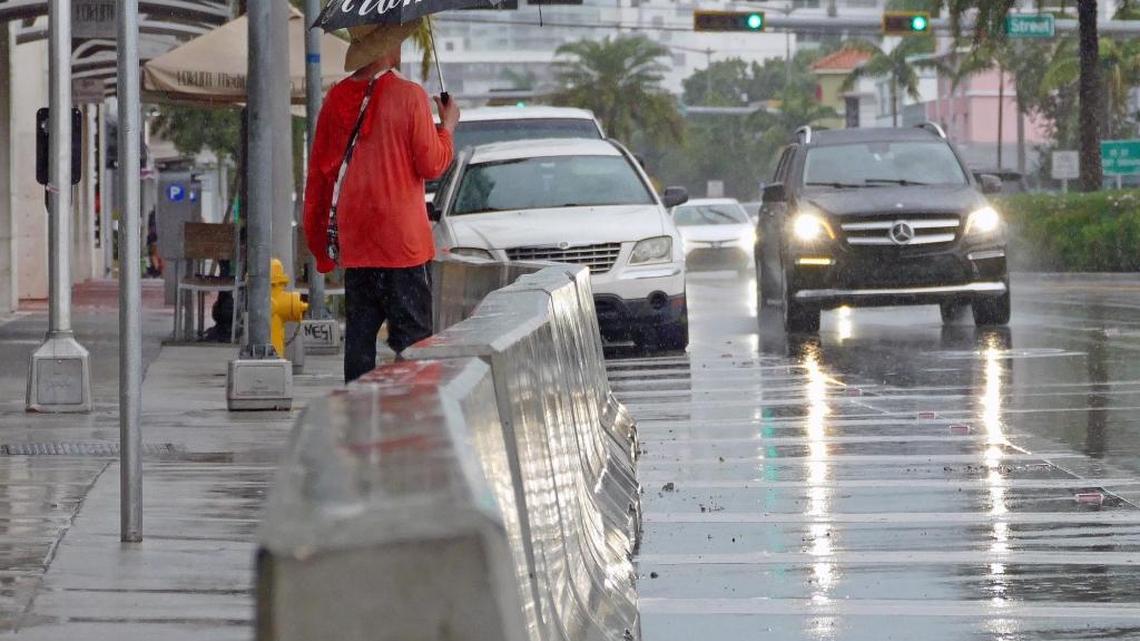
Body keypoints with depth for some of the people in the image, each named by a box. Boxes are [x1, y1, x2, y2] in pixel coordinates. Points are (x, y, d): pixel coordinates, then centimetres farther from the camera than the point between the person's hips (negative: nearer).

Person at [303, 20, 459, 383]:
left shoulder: (337, 98, 5)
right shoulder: (409, 95, -10)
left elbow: (319, 172, 10)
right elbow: (431, 166, -8)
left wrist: (318, 239, 18)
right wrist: (448, 126, 10)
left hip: (354, 242, 5)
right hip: (404, 241, -5)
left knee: (359, 334, 8)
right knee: (412, 336, -2)